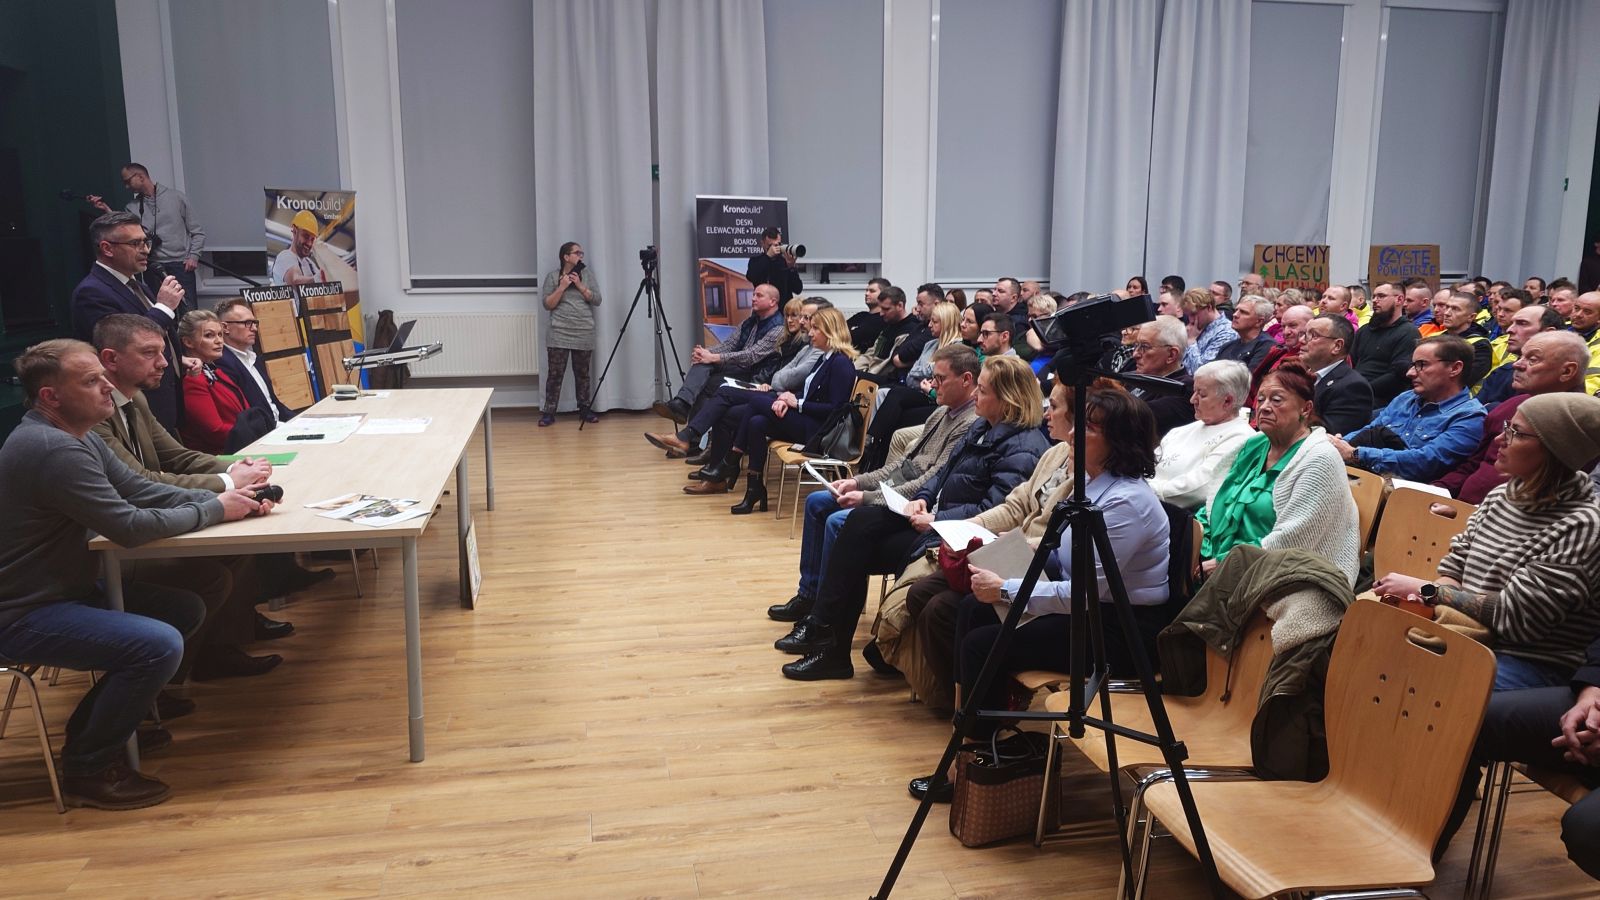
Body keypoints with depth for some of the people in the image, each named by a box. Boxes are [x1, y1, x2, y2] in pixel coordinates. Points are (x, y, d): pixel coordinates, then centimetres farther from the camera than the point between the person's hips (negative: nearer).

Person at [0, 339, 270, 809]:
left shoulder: (73, 436, 6)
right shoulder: (52, 450, -27)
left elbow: (139, 490, 8)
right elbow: (129, 526, -27)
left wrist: (219, 495, -6)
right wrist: (214, 510, -14)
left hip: (66, 589, 11)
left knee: (186, 609, 10)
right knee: (159, 644, -26)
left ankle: (102, 720, 20)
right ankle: (88, 769, -4)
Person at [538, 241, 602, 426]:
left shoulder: (588, 273, 8)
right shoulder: (552, 276, 3)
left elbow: (597, 300, 1)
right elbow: (547, 304, -3)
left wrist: (580, 285, -9)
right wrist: (562, 287, -12)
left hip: (584, 335, 2)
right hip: (559, 334, -2)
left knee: (583, 374, 7)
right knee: (554, 374, -4)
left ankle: (585, 410, 18)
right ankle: (548, 413, 1)